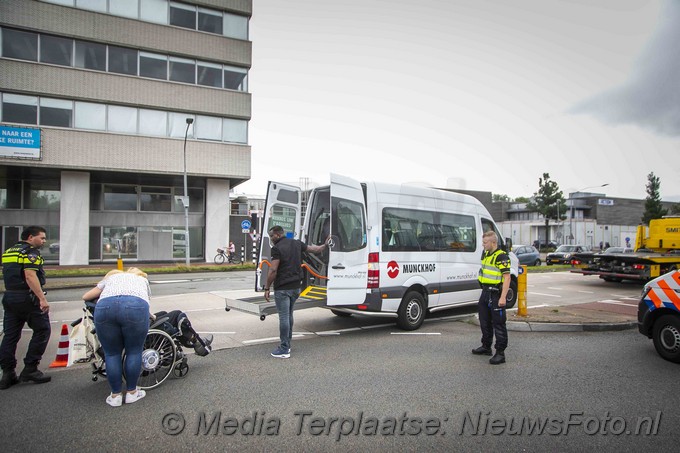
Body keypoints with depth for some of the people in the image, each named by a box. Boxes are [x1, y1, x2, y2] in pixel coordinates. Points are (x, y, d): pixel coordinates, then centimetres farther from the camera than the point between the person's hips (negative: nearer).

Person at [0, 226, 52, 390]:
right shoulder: (31, 252, -11)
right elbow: (30, 276, -22)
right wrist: (43, 299, -24)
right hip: (28, 298, -8)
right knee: (42, 331, 1)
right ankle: (30, 369, 1)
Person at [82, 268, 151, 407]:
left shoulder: (111, 277, 41)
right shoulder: (142, 279, 39)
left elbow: (85, 296, 42)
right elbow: (146, 300, 31)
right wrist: (147, 317, 50)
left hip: (105, 306, 2)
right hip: (135, 306, -1)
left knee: (112, 353, 15)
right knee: (134, 352, 14)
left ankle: (115, 395, 23)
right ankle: (131, 392, 23)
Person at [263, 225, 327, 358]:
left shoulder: (277, 248, -13)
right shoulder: (296, 243, 9)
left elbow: (273, 270, -17)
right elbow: (314, 249, 21)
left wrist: (267, 288, -10)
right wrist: (324, 246, 40)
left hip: (282, 288, -8)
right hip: (296, 286, 8)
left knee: (284, 317, -4)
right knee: (289, 315, 18)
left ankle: (284, 350, 0)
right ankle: (287, 344, 25)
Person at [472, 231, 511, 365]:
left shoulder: (502, 256, -17)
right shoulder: (486, 253, 11)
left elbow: (507, 277, -20)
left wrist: (503, 297, -25)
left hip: (496, 294, -9)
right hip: (485, 292, 9)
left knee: (498, 324, -3)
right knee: (485, 322, 19)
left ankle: (500, 353, 3)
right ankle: (486, 347, 33)